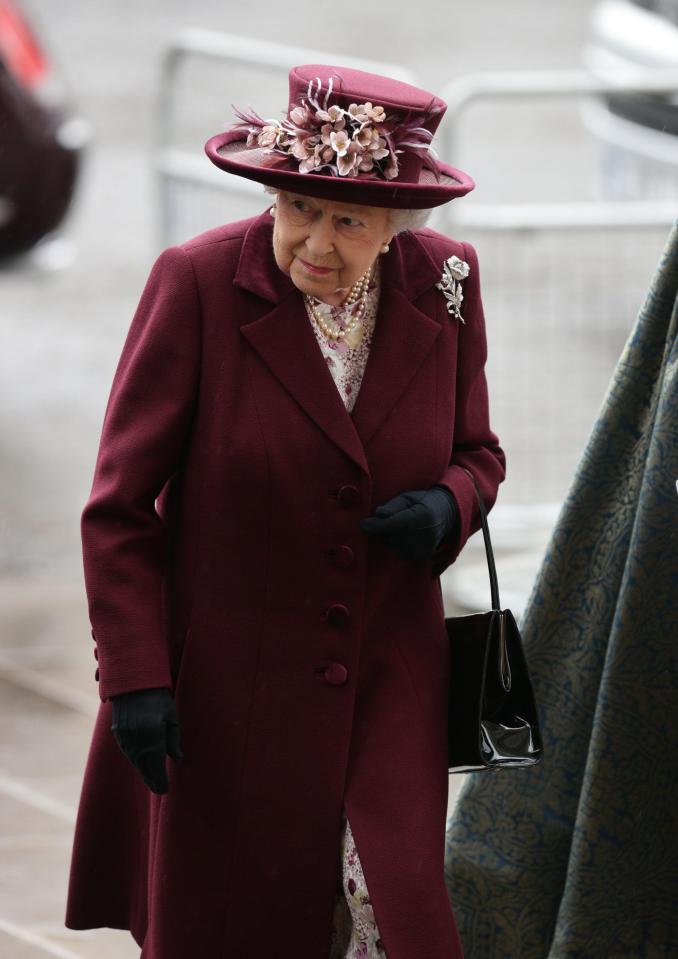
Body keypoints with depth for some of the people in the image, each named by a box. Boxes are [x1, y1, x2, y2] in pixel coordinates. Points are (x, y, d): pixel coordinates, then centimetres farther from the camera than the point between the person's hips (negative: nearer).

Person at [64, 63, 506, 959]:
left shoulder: (444, 284, -3)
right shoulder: (197, 283, -13)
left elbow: (476, 451, 12)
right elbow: (120, 505, -9)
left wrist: (448, 506, -13)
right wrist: (134, 676, -14)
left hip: (388, 675, 2)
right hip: (229, 681, -2)